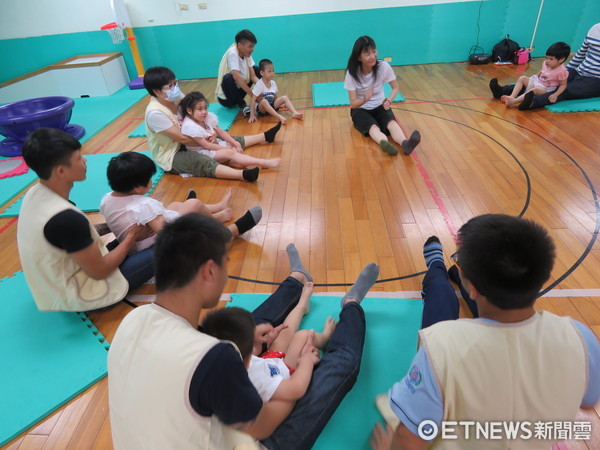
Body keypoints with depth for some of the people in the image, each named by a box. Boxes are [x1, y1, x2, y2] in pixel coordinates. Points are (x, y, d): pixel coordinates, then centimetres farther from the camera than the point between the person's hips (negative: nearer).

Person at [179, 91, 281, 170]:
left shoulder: (208, 116, -3)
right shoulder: (189, 126, -25)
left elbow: (221, 132, 4)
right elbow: (206, 146, -24)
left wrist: (235, 144, -4)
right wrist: (228, 148, -19)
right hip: (201, 153, -9)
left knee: (238, 141, 9)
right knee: (229, 153, -28)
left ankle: (266, 136, 23)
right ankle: (264, 163, -40)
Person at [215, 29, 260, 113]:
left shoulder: (247, 54, 0)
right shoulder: (232, 53, -21)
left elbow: (253, 76, -4)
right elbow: (236, 76, -33)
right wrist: (252, 95, -31)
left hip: (239, 89, 8)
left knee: (256, 69, 6)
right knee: (228, 78, -37)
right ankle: (242, 105, -17)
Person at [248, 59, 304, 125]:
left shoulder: (273, 83, 0)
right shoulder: (259, 84, -18)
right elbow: (253, 100, -22)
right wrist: (252, 115, -27)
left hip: (271, 106, 6)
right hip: (261, 107, -6)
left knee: (284, 97, -9)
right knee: (264, 101, -37)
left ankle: (294, 113, -28)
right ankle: (279, 117, -46)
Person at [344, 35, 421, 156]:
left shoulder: (384, 67, -13)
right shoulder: (352, 73, -17)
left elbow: (395, 87, 1)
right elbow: (353, 103, -16)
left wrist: (389, 100, -20)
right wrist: (365, 99, -38)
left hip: (379, 106, 2)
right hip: (360, 110, -2)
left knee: (392, 122, -32)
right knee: (373, 127, -36)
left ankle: (405, 144, -60)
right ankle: (384, 143, -66)